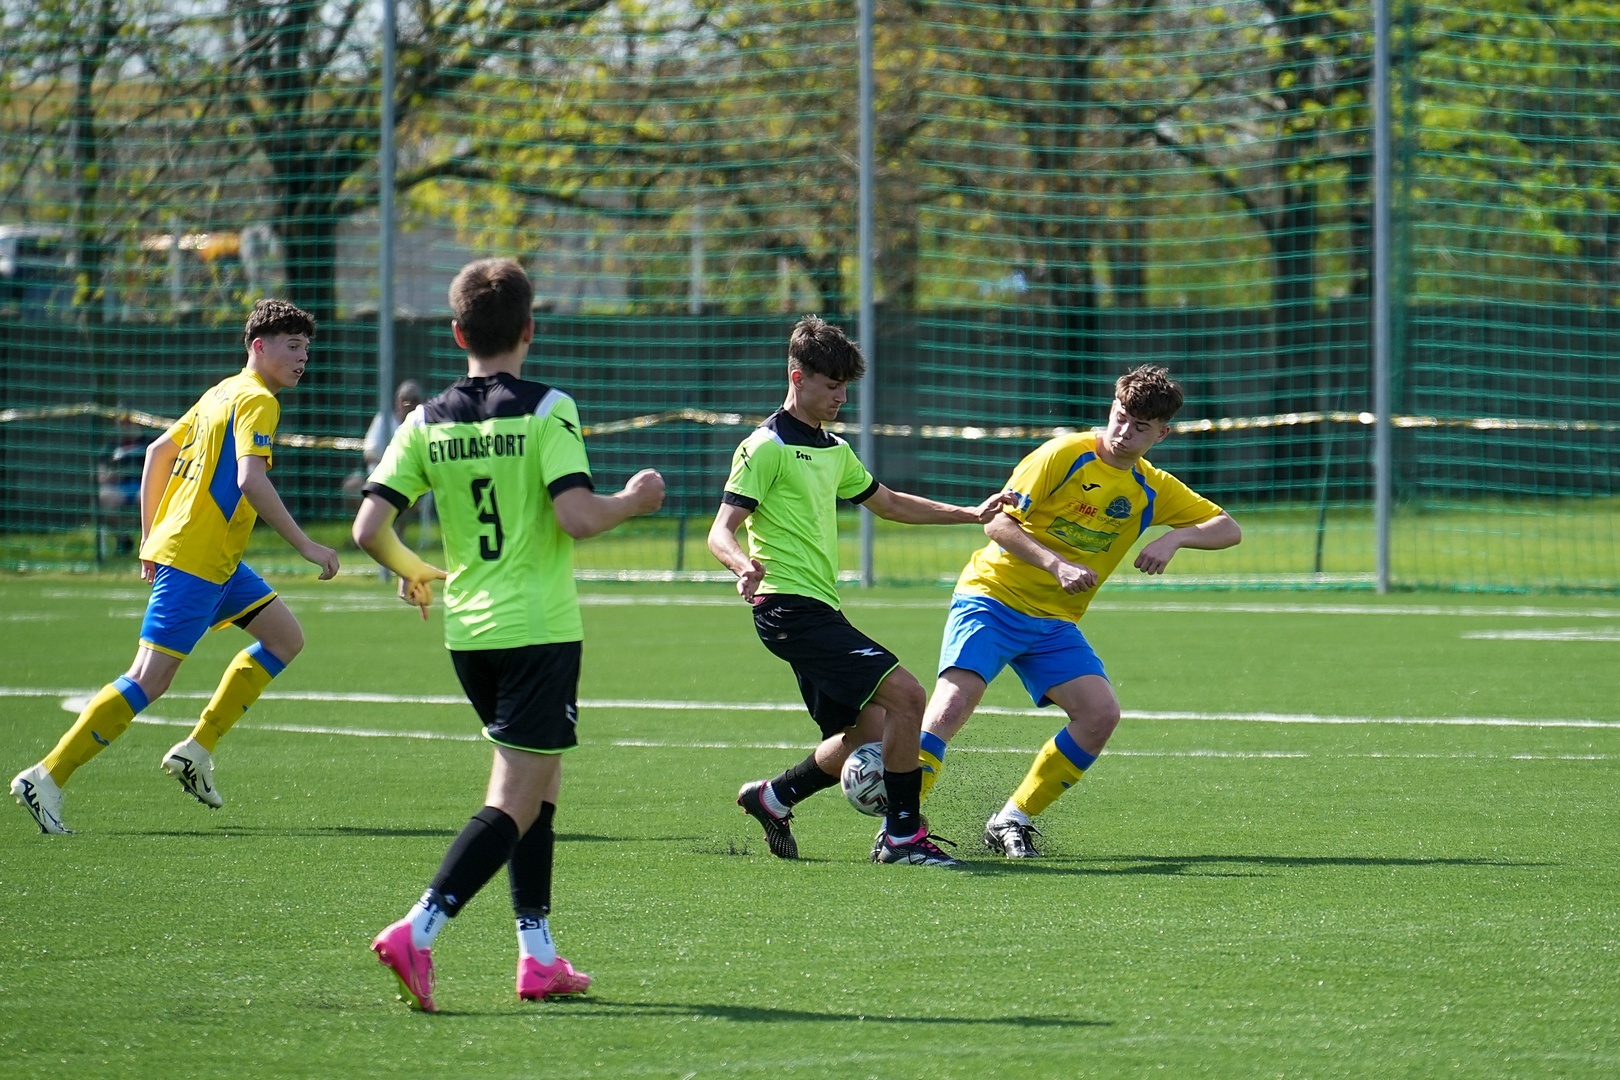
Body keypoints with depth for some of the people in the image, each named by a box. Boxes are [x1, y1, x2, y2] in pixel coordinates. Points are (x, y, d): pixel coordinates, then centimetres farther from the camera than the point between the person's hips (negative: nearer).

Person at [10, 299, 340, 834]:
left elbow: (158, 452, 22)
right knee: (150, 679, -12)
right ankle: (47, 777, -12)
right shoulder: (256, 400, -11)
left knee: (285, 638, 14)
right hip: (196, 561, -10)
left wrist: (150, 538, 23)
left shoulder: (222, 394, 17)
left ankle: (196, 749, 13)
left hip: (217, 559, 10)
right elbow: (250, 480, -24)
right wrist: (305, 546, -21)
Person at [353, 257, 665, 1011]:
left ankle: (539, 957, 20)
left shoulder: (427, 424, 3)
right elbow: (576, 516, -19)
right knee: (514, 803, -6)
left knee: (537, 784, 21)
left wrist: (414, 573, 18)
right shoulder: (547, 411, -9)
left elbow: (368, 529, -2)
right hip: (540, 630, -6)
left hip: (466, 631, 6)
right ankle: (417, 932, -23)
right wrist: (634, 500, 1)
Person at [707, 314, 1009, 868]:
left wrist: (971, 514, 27)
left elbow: (888, 503, 33)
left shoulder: (833, 450, 19)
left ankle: (773, 797, 28)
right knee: (905, 695, -18)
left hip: (818, 612, 10)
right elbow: (721, 532, -14)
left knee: (869, 735, 10)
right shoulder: (767, 448, -8)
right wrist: (744, 566, -36)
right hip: (791, 607, -10)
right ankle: (903, 836, -12)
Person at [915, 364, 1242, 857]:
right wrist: (1057, 564, -27)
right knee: (954, 701, -25)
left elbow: (1228, 529, 6)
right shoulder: (1064, 455, -9)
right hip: (992, 597, -5)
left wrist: (1173, 539, -14)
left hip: (1055, 623, 5)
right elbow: (998, 523, -13)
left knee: (1101, 713, -13)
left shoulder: (1153, 490, 8)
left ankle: (1012, 821, 1)